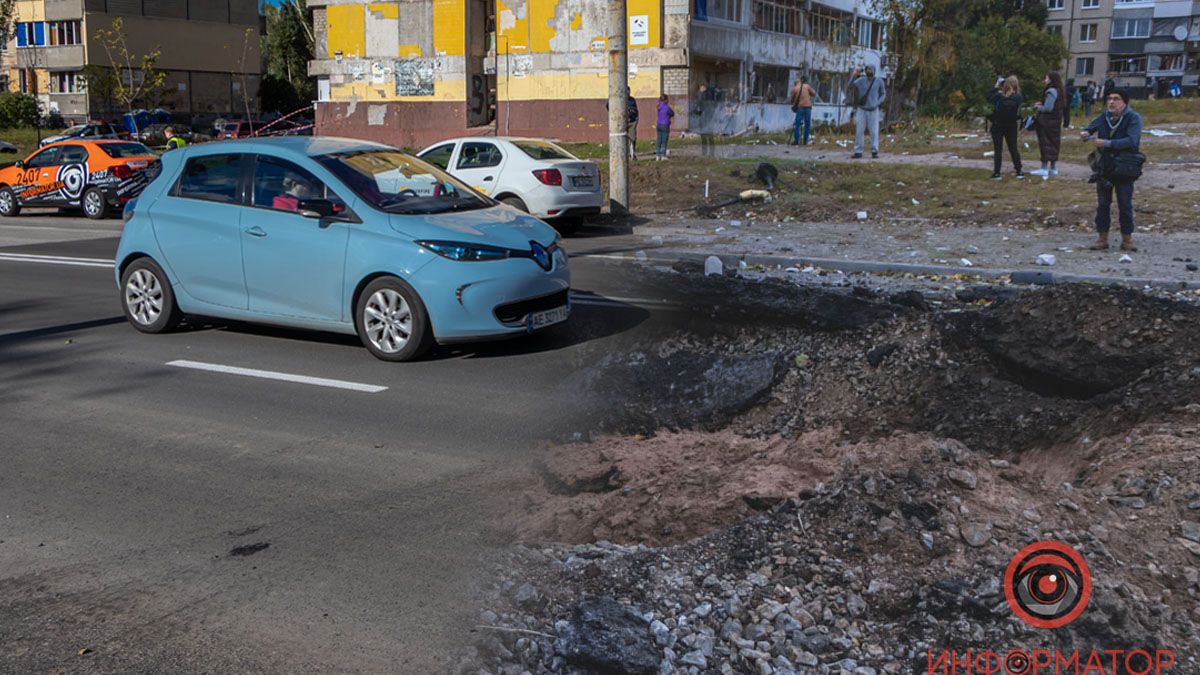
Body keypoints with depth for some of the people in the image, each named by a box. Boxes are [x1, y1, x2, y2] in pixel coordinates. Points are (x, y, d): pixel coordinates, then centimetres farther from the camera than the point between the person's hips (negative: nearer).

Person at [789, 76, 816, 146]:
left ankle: (796, 141, -6)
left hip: (800, 107, -2)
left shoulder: (794, 89, 2)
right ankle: (806, 141, 5)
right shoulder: (807, 86, 5)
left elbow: (792, 100, 7)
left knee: (797, 125, 2)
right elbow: (814, 94, 10)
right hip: (808, 106, 2)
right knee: (807, 125, 7)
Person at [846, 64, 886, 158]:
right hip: (861, 110, 1)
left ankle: (874, 151, 0)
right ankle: (858, 152, -2)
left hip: (873, 110, -1)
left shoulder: (879, 81, -3)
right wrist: (853, 75, -19)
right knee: (859, 131, -4)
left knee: (874, 131, -5)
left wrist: (877, 103, -8)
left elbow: (883, 94, 8)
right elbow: (849, 88, -11)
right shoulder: (860, 80, -3)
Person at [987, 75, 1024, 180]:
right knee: (1013, 149, 11)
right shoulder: (1018, 98, -14)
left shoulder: (999, 96, -23)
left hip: (998, 126, -3)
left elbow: (989, 99, -6)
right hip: (1011, 127, 3)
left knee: (997, 150, 4)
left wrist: (996, 87, 0)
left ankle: (996, 173, 3)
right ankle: (1019, 172, 12)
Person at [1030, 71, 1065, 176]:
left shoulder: (1051, 92, -18)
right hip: (1056, 122, 9)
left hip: (1047, 122, -9)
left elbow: (1048, 108, -23)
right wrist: (1042, 105, 11)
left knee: (1045, 144, -5)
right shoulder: (1058, 91, 12)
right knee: (1054, 143, 13)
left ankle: (1044, 168, -3)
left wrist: (1039, 107, -3)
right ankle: (1053, 168, 18)